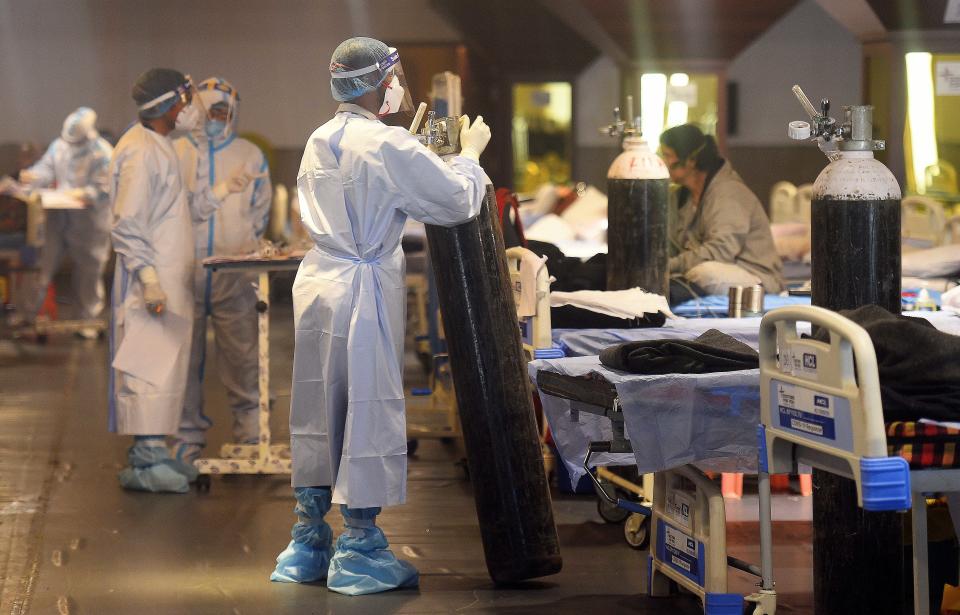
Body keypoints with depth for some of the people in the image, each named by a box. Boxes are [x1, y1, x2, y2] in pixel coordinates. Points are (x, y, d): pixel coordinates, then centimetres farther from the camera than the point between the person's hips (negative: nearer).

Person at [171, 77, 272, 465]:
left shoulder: (250, 156, 11)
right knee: (186, 357, 3)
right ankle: (189, 436, 11)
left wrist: (243, 251, 1)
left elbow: (259, 213, 14)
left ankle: (250, 432, 10)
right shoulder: (176, 153, 8)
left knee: (242, 357, 0)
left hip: (234, 271, 0)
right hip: (186, 271, 0)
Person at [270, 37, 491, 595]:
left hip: (318, 280, 8)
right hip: (365, 291, -8)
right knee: (370, 412, 1)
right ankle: (361, 551, 6)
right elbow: (458, 201, -9)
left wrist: (421, 147, 24)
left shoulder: (319, 142, 10)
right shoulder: (390, 146, -14)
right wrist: (471, 152, 8)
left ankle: (308, 544, 20)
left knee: (318, 409, 13)